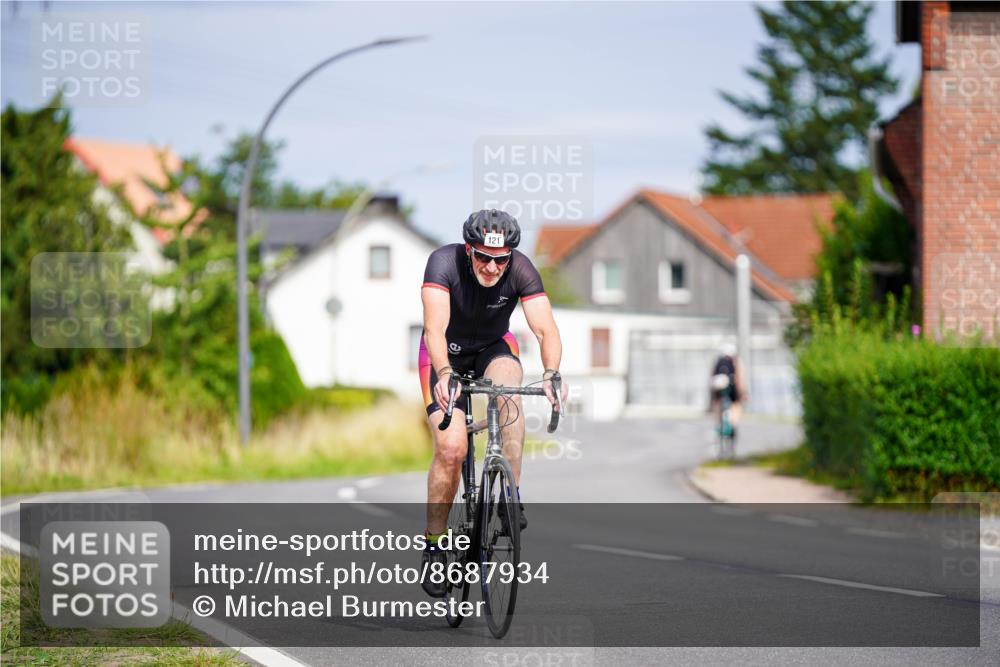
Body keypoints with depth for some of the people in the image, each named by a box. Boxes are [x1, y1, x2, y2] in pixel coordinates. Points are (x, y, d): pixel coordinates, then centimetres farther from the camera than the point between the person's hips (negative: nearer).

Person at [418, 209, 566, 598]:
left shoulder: (520, 270, -24)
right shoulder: (444, 262, -30)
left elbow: (545, 328, -33)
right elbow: (434, 328, -41)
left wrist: (551, 372, -52)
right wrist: (444, 374, -59)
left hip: (494, 347, 2)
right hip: (446, 354, -2)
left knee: (509, 392, -34)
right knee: (451, 447, -18)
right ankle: (433, 545, -2)